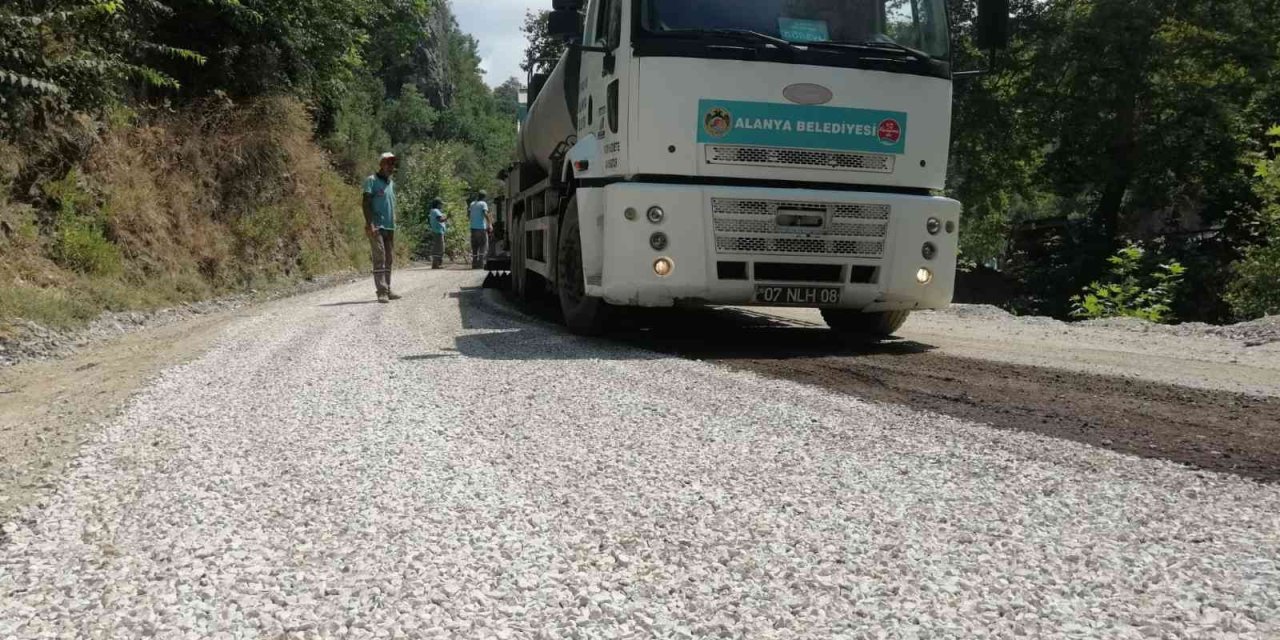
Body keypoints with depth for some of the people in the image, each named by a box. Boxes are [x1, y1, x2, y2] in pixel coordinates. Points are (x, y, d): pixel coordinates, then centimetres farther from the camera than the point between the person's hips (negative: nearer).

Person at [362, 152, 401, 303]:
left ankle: (387, 290, 14)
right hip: (376, 227, -7)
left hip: (390, 227, 7)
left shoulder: (392, 183, 17)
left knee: (388, 259, 9)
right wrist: (370, 224, -21)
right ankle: (382, 292, -15)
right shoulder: (372, 180, -4)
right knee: (379, 258, -12)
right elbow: (366, 203, -11)